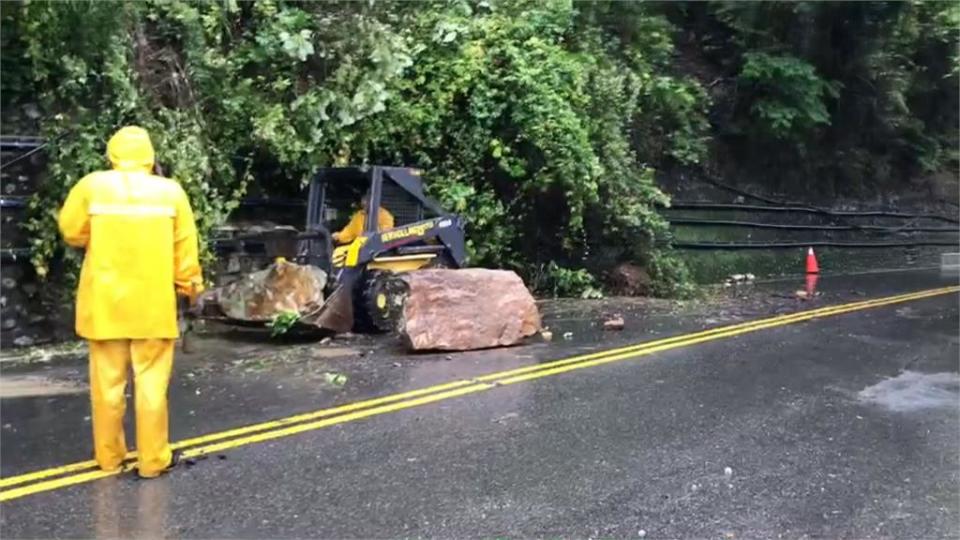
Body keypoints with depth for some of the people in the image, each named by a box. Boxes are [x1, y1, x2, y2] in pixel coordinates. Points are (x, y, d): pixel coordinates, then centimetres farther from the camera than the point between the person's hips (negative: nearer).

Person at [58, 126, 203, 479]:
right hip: (153, 304, -1)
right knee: (151, 383, 5)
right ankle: (153, 459, 10)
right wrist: (190, 284, 12)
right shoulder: (170, 190, -4)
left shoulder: (93, 185, -4)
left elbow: (71, 232, 6)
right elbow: (184, 247, -1)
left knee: (108, 383, 11)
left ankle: (109, 456, 22)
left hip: (105, 302, 1)